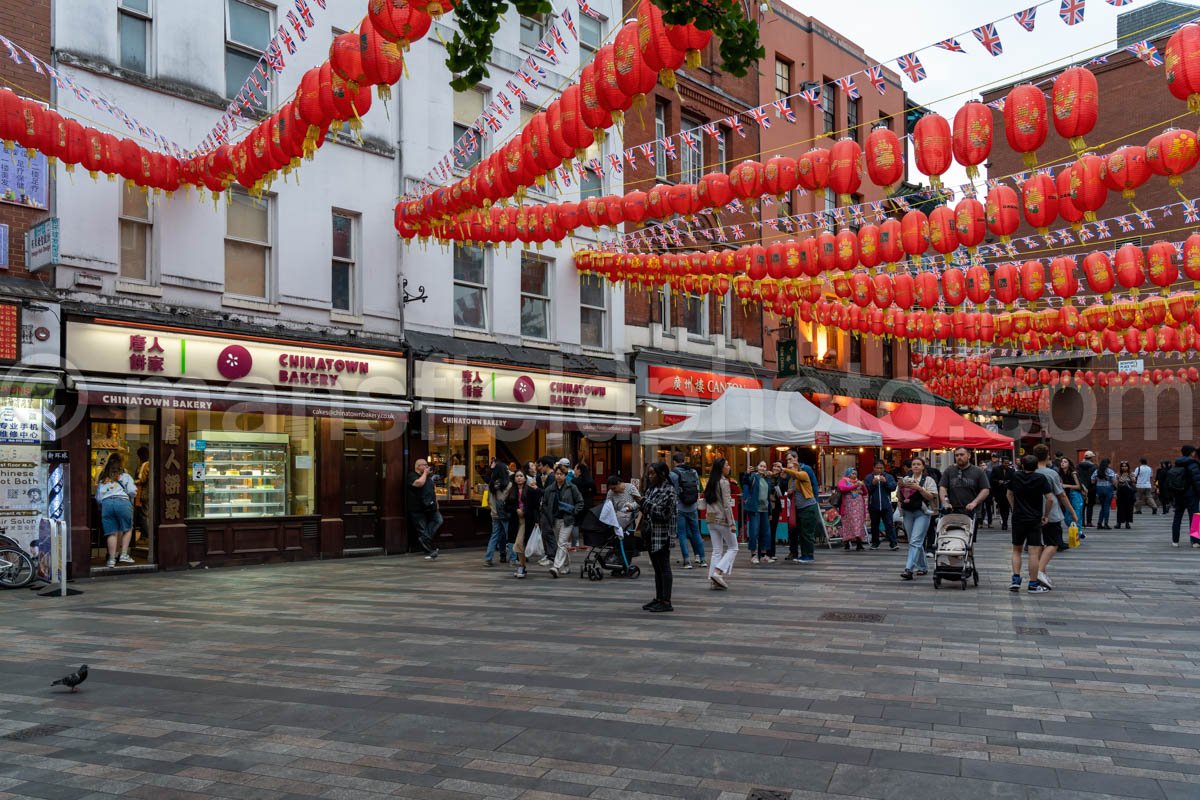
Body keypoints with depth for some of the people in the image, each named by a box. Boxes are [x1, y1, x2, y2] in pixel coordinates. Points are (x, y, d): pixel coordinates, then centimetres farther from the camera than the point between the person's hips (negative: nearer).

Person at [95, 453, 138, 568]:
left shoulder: (103, 478, 21)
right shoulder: (124, 476, 12)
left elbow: (98, 498, 18)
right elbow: (132, 491, 2)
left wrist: (101, 505, 34)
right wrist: (131, 499, 22)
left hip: (106, 503, 3)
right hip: (122, 502, -3)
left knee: (112, 532, 3)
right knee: (127, 529, 14)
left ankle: (112, 559, 1)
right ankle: (124, 554, 7)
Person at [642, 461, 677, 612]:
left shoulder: (668, 490, -12)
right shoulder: (652, 488, 14)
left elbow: (663, 513, -17)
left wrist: (646, 503, -16)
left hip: (663, 534, -9)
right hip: (652, 533, 9)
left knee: (664, 567, -5)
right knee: (657, 568, 13)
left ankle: (666, 602, -3)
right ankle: (659, 598, 20)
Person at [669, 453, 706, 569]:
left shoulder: (673, 474, -9)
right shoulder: (694, 472, 7)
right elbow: (698, 490, 12)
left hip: (679, 508, -4)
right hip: (693, 508, 4)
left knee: (682, 534, 1)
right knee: (696, 532, 13)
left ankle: (686, 561, -2)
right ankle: (702, 559, 15)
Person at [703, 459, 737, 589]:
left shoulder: (710, 483, 10)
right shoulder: (724, 482, -12)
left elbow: (706, 503, 12)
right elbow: (727, 504, -16)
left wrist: (709, 515, 16)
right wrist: (732, 523, -14)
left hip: (711, 519, 7)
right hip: (722, 519, -7)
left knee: (717, 550, 9)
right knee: (733, 548, 4)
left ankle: (714, 580, 5)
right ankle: (718, 572, -10)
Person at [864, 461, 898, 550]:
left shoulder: (889, 477, 7)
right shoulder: (869, 478, 6)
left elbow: (893, 487, -5)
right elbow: (865, 489, -4)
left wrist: (885, 482, -18)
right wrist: (872, 484, -18)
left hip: (886, 506, -1)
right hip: (873, 506, 1)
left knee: (890, 524, -7)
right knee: (874, 525, 9)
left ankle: (893, 543, -9)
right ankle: (875, 544, 17)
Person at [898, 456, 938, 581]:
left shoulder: (928, 480, 0)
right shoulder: (906, 478, 12)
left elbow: (931, 497, -8)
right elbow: (900, 497, 14)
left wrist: (918, 488, -17)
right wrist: (901, 487, -5)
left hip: (922, 513, -5)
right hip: (908, 513, 5)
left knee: (915, 541, -15)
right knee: (916, 542, 12)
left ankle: (909, 569, -23)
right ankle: (923, 567, 25)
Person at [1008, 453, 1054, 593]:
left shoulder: (1015, 476, 2)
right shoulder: (1040, 478, -8)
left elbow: (1009, 495, 13)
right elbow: (1050, 499, -13)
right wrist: (1046, 515, -2)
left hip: (1018, 518, 3)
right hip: (1034, 520, -3)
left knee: (1016, 550, 14)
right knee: (1034, 552, -1)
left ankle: (1016, 579, 3)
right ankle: (1033, 584, 0)